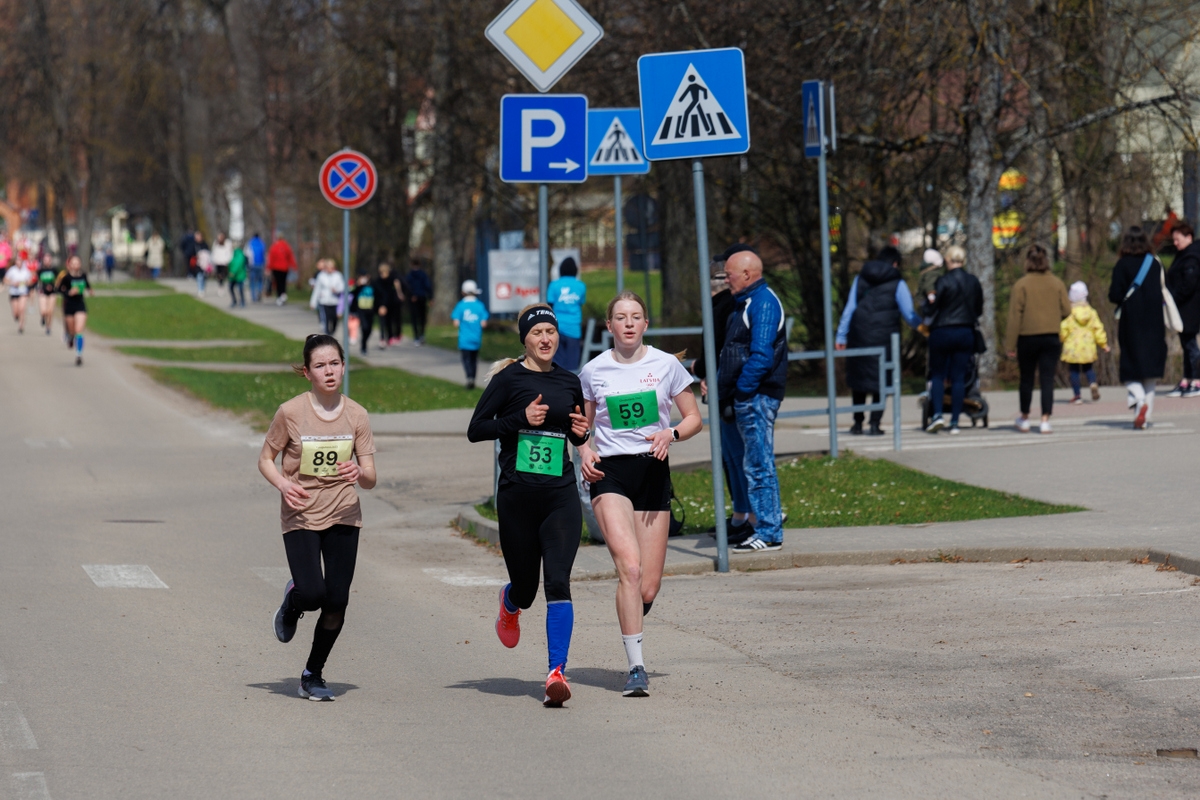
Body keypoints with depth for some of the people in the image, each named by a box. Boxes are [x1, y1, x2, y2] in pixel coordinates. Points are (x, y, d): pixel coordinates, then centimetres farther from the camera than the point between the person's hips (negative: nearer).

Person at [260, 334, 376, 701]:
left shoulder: (357, 416, -3)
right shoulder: (291, 413, -10)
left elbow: (370, 479, -2)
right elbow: (265, 459, 1)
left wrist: (359, 474, -25)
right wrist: (283, 484, -19)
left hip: (343, 517, 3)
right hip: (300, 517, -2)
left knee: (337, 602, -3)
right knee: (313, 594, -19)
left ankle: (313, 675, 17)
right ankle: (293, 599, 19)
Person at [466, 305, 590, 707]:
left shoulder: (569, 382, 11)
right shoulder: (509, 379, -2)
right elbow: (476, 429, -5)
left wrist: (581, 432, 2)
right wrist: (521, 419, -16)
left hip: (561, 496, 2)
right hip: (517, 496, -2)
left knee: (558, 581, -15)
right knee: (525, 588, 10)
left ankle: (557, 673, -18)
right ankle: (510, 603, 49)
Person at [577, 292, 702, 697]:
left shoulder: (665, 365, 3)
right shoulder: (593, 371, 4)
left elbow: (694, 418, 9)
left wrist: (671, 433, -12)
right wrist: (584, 450, -5)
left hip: (653, 471, 1)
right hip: (609, 471, -1)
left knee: (648, 588, 0)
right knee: (629, 568, -22)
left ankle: (632, 630, 37)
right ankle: (636, 668, -18)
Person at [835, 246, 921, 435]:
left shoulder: (860, 279, 9)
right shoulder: (897, 284, 0)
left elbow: (849, 309, 7)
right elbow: (909, 315, 1)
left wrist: (841, 335, 9)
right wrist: (923, 326, 19)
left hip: (859, 334, 3)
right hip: (884, 335, -3)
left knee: (858, 377, 13)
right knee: (881, 380, 4)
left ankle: (858, 423, 16)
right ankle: (875, 423, -3)